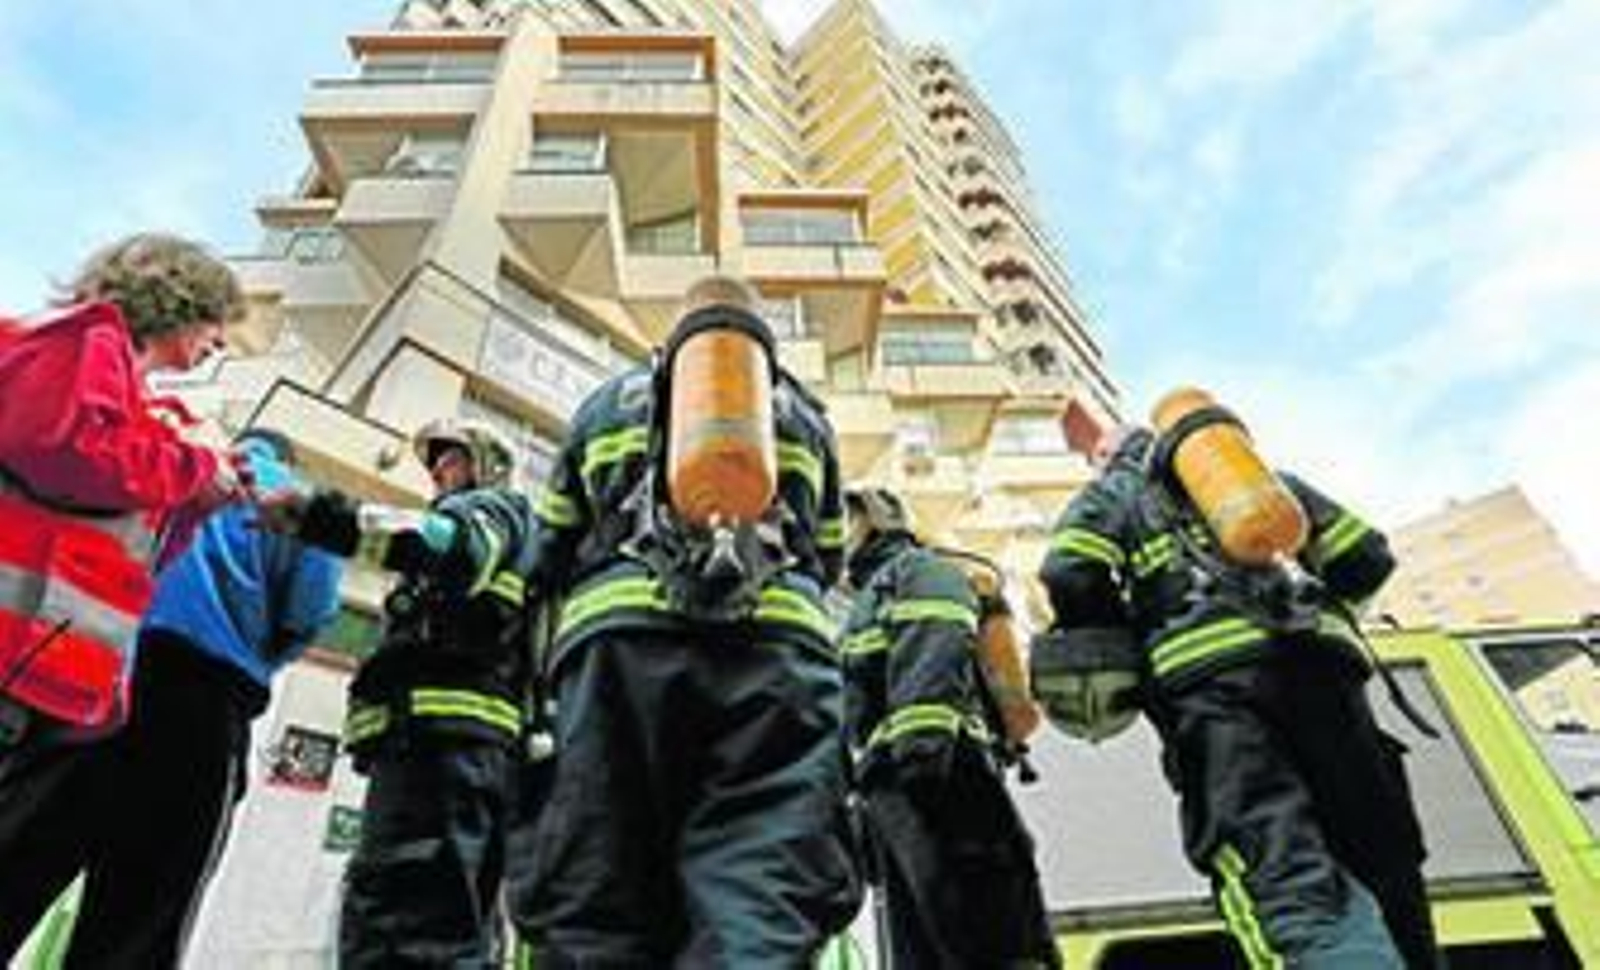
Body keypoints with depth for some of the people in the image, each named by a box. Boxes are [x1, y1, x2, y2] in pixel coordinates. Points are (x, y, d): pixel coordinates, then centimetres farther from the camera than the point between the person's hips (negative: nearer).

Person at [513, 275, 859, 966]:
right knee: (762, 911, -10)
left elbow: (548, 557, 25)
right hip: (778, 637, 0)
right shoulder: (805, 415, 28)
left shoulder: (608, 402, 26)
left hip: (618, 633, 1)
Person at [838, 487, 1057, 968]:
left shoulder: (919, 570, 6)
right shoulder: (869, 599, 32)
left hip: (941, 776, -9)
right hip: (892, 792, 9)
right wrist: (867, 802, 24)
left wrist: (922, 742, -29)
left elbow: (934, 653, -15)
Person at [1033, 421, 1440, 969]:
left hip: (1210, 673, -4)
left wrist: (1105, 659, 14)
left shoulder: (1116, 488, 23)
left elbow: (1069, 575, 1)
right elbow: (1367, 558, 26)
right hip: (1316, 660, 5)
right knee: (1382, 872, 11)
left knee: (1294, 890, -17)